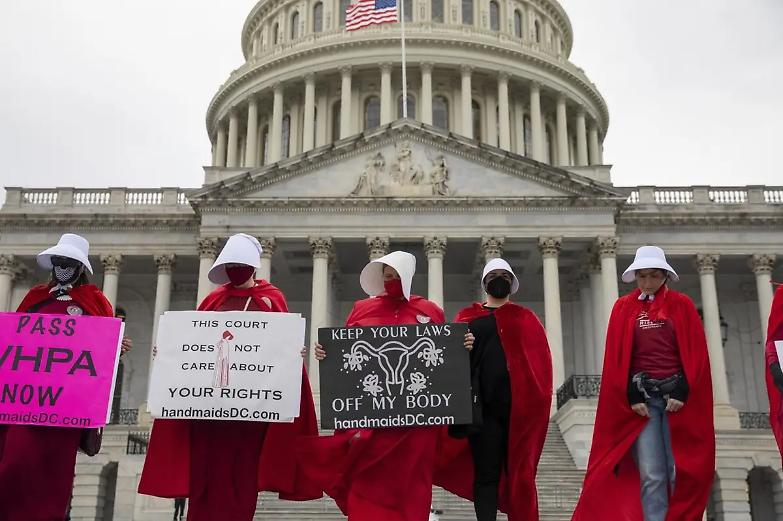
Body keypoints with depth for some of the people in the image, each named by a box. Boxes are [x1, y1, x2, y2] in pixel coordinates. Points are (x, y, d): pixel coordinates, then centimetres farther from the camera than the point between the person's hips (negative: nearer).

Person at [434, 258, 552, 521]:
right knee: (486, 473, 0)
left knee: (519, 471, 4)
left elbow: (541, 361, 4)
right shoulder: (467, 316, 13)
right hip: (483, 407, 0)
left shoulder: (526, 318, 14)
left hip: (520, 407, 1)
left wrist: (536, 399, -10)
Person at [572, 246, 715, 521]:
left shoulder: (682, 305, 6)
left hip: (678, 396, 0)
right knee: (651, 474, -7)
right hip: (641, 397, 0)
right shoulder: (624, 308, 7)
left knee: (680, 472, 0)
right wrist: (632, 397, -6)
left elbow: (696, 353, 1)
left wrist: (682, 392, -9)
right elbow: (616, 358, 3)